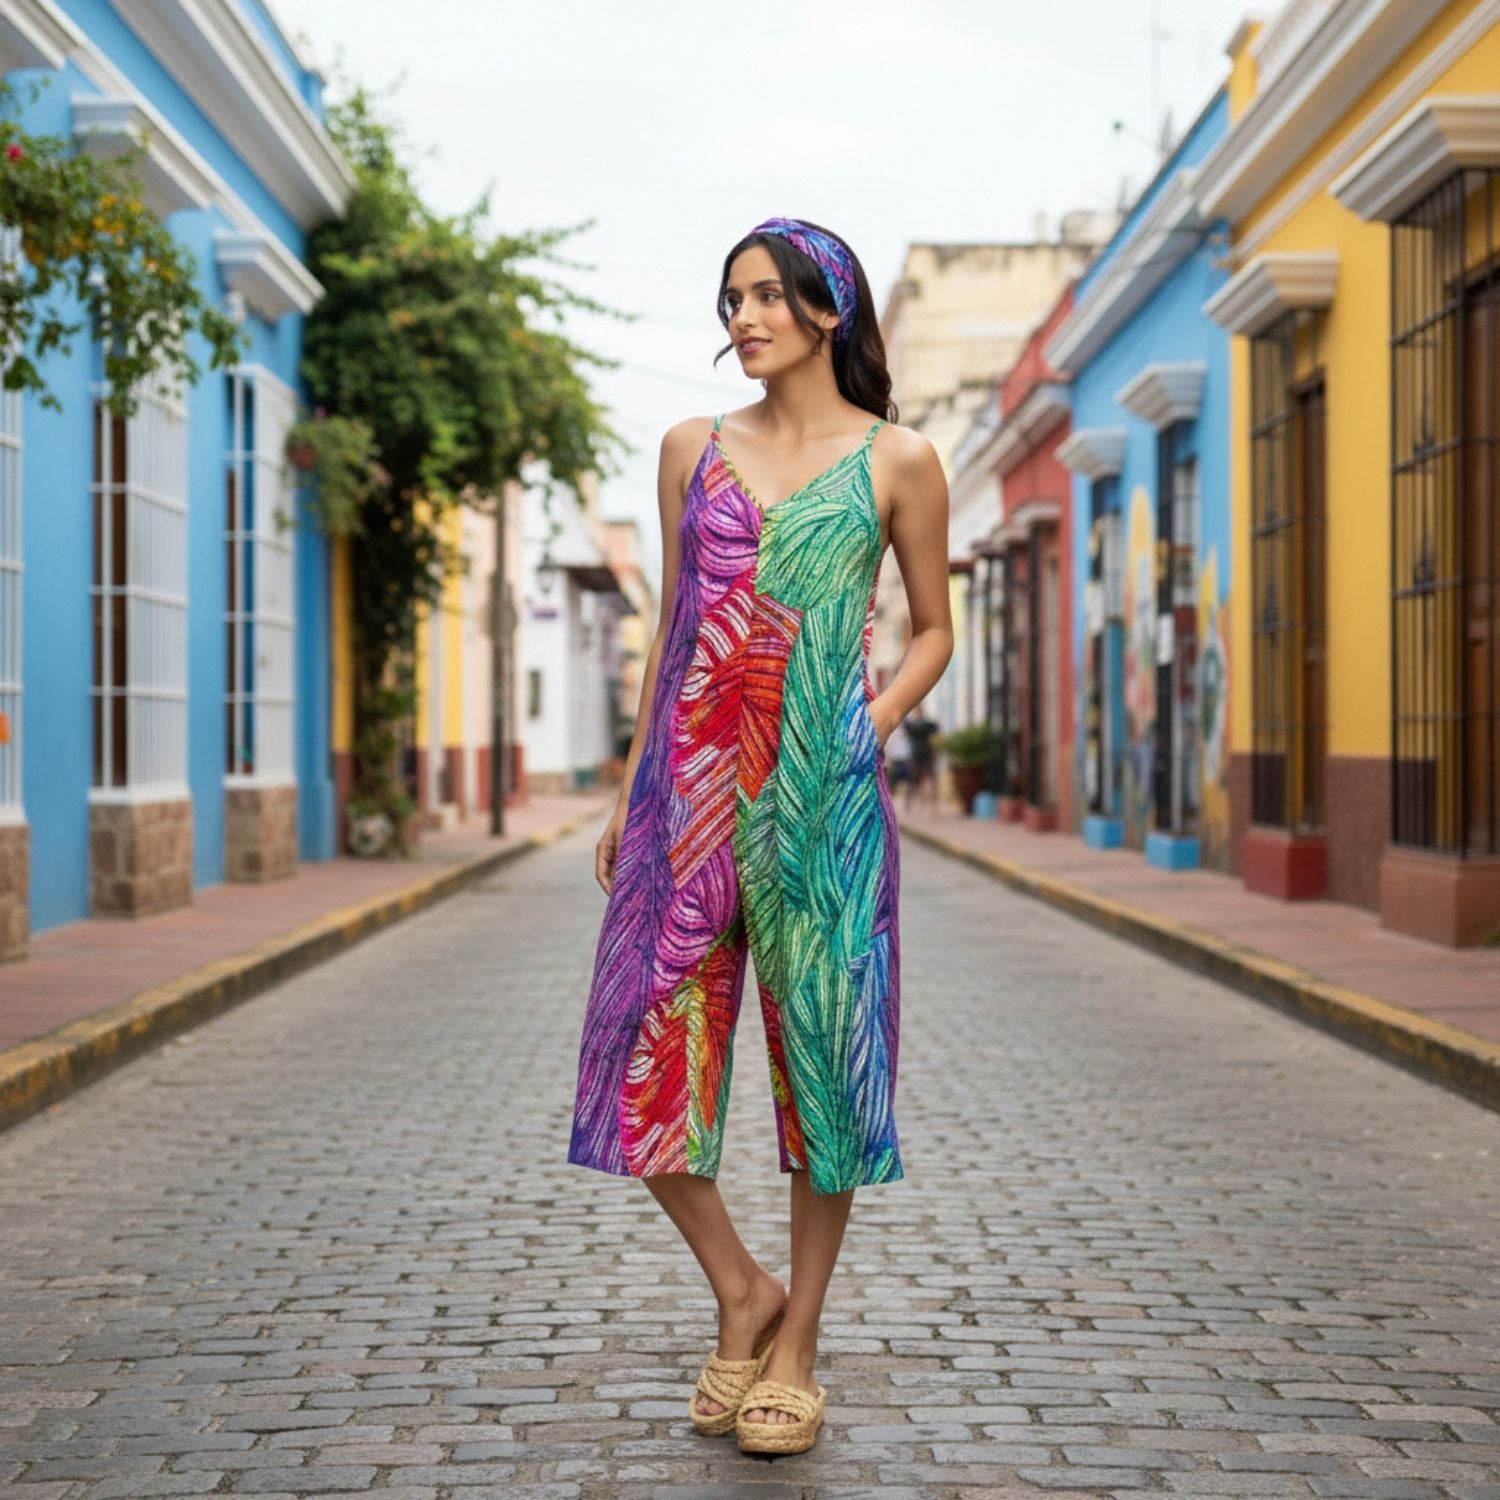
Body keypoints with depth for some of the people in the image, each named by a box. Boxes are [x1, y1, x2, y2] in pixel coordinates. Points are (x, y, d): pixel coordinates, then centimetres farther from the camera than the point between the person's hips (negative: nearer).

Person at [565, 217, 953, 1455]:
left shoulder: (897, 462, 3)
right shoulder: (693, 449, 12)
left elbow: (933, 630, 10)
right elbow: (672, 626, 15)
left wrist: (868, 730, -7)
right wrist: (630, 788, 12)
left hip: (820, 794, -3)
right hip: (693, 783, 3)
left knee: (820, 1049, 2)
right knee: (646, 1052, -1)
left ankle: (797, 1349, 15)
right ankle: (740, 1290, 20)